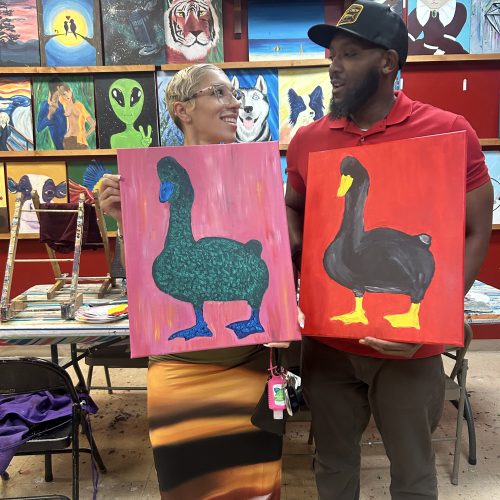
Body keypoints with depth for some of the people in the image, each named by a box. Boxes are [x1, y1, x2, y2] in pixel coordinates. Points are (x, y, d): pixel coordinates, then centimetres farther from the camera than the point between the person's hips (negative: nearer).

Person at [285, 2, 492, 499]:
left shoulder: (448, 132, -8)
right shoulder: (307, 140, 2)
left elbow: (476, 234, -6)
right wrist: (290, 250, -7)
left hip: (408, 345, -2)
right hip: (325, 341, 3)